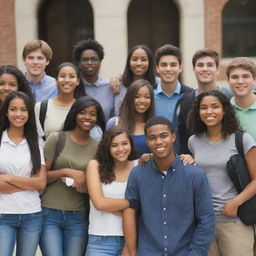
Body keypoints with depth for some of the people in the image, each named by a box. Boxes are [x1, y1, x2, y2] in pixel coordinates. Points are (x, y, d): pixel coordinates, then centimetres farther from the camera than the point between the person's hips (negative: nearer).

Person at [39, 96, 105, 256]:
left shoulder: (97, 147, 6)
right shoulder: (57, 139, 0)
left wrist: (84, 187, -7)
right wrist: (66, 172, -15)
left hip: (78, 218, 2)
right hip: (49, 213, -2)